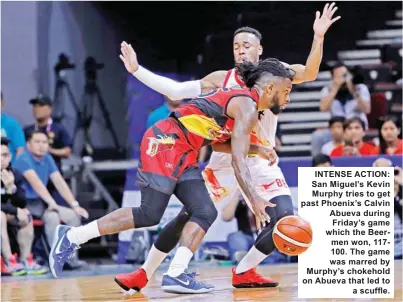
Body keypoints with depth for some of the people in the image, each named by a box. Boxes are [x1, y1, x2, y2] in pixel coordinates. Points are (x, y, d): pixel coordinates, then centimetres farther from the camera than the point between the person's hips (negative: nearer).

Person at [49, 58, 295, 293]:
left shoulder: (240, 100, 19)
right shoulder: (247, 107, -10)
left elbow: (221, 142, 24)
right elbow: (238, 159, -19)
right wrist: (254, 199, -25)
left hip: (183, 153, 10)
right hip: (165, 143, -10)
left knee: (206, 213, 0)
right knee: (150, 214, -12)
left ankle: (176, 275, -7)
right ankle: (72, 236, -4)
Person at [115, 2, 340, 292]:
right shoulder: (221, 79, -1)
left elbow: (309, 74, -23)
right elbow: (176, 90, -2)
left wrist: (318, 38, -39)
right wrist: (137, 70, -9)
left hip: (261, 164, 0)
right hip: (225, 162, 0)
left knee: (285, 220, -18)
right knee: (187, 217, -4)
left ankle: (244, 272, 0)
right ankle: (144, 273, 7)